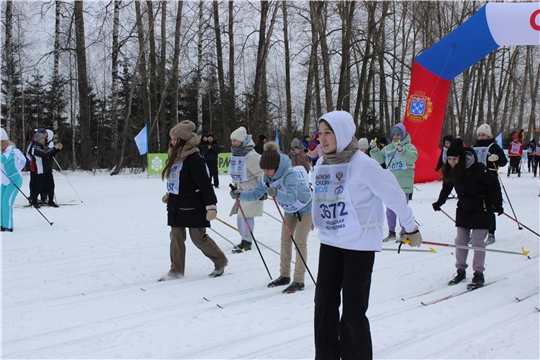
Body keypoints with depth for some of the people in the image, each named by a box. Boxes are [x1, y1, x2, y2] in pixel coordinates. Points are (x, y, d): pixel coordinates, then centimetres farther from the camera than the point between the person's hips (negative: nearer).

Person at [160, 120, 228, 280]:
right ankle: (176, 270, 14)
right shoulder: (175, 156, 8)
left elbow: (204, 183, -22)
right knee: (176, 237, 6)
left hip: (192, 206, -8)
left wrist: (211, 205, -24)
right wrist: (169, 194, 32)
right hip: (176, 204, 8)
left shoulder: (194, 158, -19)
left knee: (198, 237, 1)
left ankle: (220, 262, 20)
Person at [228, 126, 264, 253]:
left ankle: (246, 242, -1)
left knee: (246, 215, -11)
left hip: (253, 191, -9)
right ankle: (244, 240, 23)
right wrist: (235, 186, 17)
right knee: (240, 215, 11)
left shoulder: (251, 156, -22)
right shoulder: (235, 154, 5)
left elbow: (261, 173, -20)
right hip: (242, 190, 9)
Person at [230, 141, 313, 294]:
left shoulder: (289, 174, -37)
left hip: (305, 208, -8)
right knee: (285, 241, 9)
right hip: (290, 210, 8)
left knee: (299, 242, -10)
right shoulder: (267, 177, -14)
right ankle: (284, 275, 20)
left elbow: (292, 197, -50)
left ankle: (299, 281, -6)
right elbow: (255, 194, -12)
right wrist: (239, 195, -29)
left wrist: (276, 193, -67)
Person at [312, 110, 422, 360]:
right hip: (329, 243, 6)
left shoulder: (362, 164, -15)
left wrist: (411, 228, 0)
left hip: (359, 245, -6)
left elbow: (394, 195, -9)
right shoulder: (321, 165, 4)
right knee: (324, 307, 8)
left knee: (353, 311, 0)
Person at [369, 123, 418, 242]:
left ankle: (404, 233, 8)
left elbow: (413, 157, -20)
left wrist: (402, 150, -34)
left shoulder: (409, 146, -3)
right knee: (390, 209, 10)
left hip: (404, 184, -5)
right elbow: (379, 159, 12)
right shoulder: (388, 148, 12)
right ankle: (391, 232, 19)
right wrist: (374, 150, -5)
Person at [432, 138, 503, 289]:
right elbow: (447, 187, 12)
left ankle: (479, 274, 4)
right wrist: (439, 202, 7)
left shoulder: (477, 168, -22)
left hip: (481, 209, -5)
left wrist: (497, 204, -19)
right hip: (463, 209, 5)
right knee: (460, 241, 6)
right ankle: (461, 271, 18)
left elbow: (494, 185, -15)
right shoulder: (451, 170, -6)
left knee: (477, 242, -4)